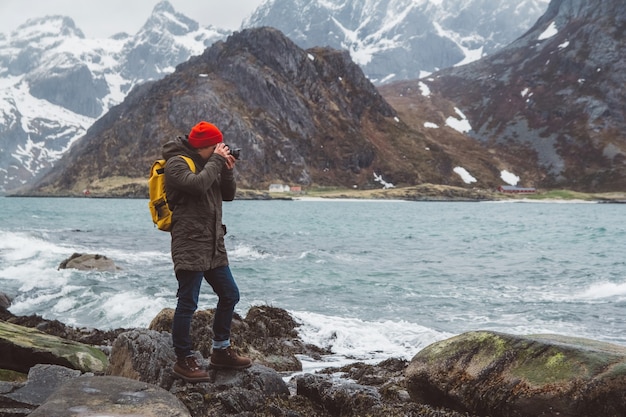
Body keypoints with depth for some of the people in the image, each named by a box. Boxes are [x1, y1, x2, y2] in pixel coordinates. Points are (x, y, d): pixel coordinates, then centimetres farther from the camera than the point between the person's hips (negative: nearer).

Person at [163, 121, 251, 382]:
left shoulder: (207, 164, 17)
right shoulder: (177, 163, -9)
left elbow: (228, 195, 17)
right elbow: (198, 184, -27)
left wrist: (227, 171, 1)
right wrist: (216, 160, -15)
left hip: (213, 246, 9)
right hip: (189, 245, -9)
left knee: (229, 295, 14)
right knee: (188, 303, -5)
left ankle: (221, 350, 27)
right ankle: (183, 360, 6)